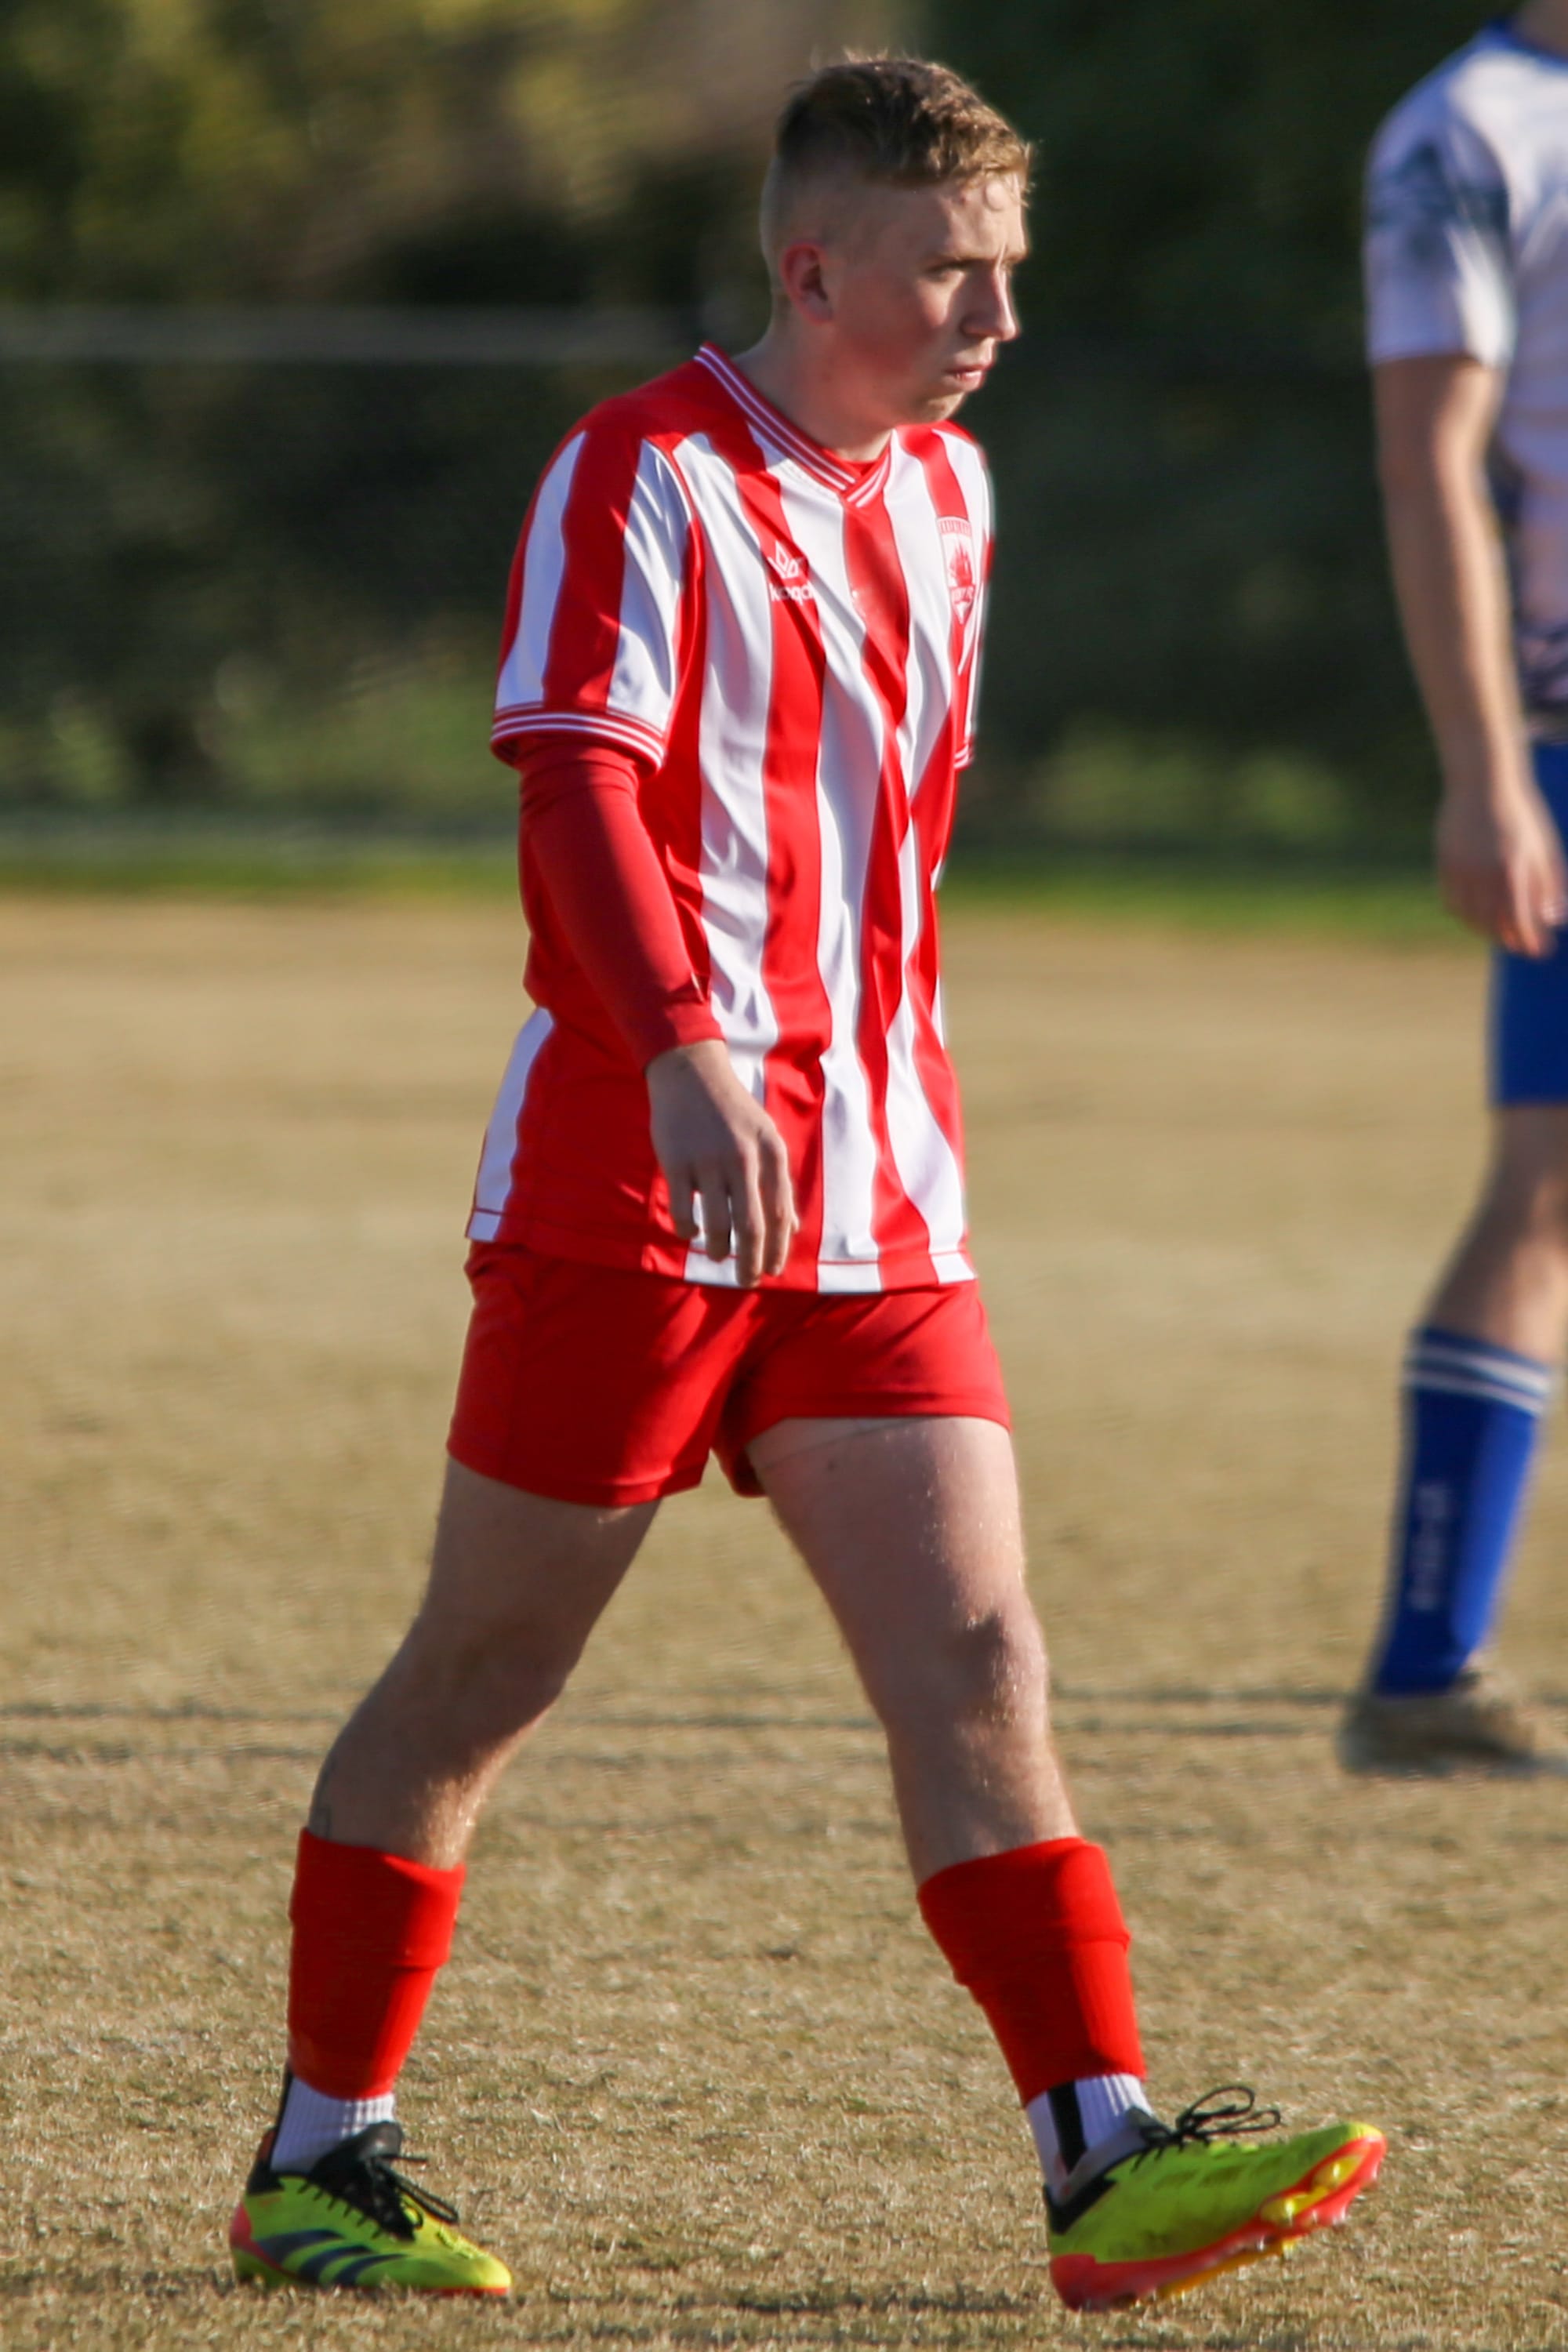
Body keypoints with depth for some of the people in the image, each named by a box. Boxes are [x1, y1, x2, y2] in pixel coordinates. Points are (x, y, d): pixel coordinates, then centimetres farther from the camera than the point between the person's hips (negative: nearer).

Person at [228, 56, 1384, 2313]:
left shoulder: (943, 492, 14)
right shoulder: (642, 477, -9)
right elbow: (579, 781, -22)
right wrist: (687, 1053, -36)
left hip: (871, 1198, 6)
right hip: (628, 1180, -6)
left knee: (975, 1655, -5)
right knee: (484, 1668, 2)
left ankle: (1105, 2158, -10)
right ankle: (317, 2160, 12)